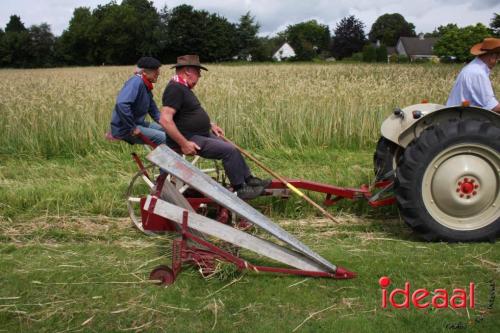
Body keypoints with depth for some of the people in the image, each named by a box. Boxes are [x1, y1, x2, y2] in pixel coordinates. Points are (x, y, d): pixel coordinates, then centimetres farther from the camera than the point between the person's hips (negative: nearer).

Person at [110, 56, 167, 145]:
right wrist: (132, 128, -28)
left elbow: (152, 107, 25)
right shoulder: (136, 82, -20)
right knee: (163, 138, -19)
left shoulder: (146, 85, 10)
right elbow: (122, 104, -35)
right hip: (124, 128, -10)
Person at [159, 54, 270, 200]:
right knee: (229, 151, -17)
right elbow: (165, 119, -29)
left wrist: (210, 124, 17)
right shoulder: (175, 89, -20)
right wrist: (184, 143, -28)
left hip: (201, 134, 11)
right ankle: (240, 189, -5)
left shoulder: (183, 87, 14)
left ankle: (249, 179, 19)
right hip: (190, 139, -11)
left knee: (232, 148, 12)